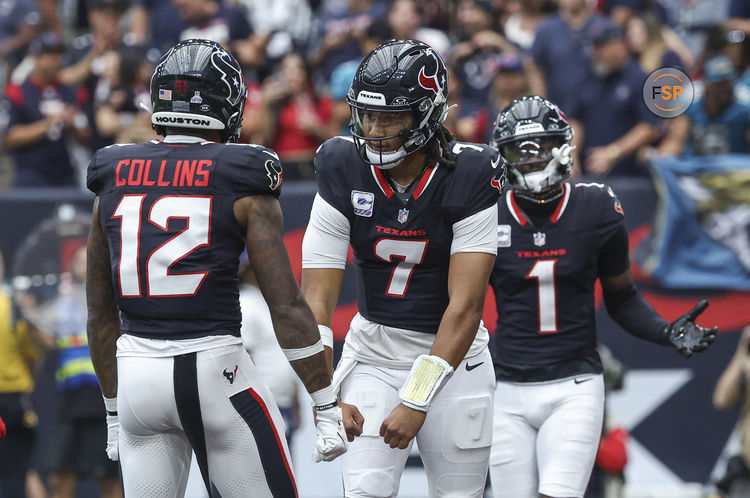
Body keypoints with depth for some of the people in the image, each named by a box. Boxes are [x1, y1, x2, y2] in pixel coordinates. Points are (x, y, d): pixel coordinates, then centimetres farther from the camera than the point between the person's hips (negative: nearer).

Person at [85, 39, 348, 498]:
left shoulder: (114, 184, 8)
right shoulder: (243, 185, -4)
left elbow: (101, 315, 14)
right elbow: (287, 306, -8)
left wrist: (114, 409, 24)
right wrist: (327, 408, -3)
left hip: (136, 374, 4)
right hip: (214, 368, -4)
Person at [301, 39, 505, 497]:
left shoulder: (468, 176, -17)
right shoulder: (343, 171, -10)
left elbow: (465, 305, -20)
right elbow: (317, 298, -11)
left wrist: (417, 401, -25)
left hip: (452, 354, -1)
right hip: (374, 352, 1)